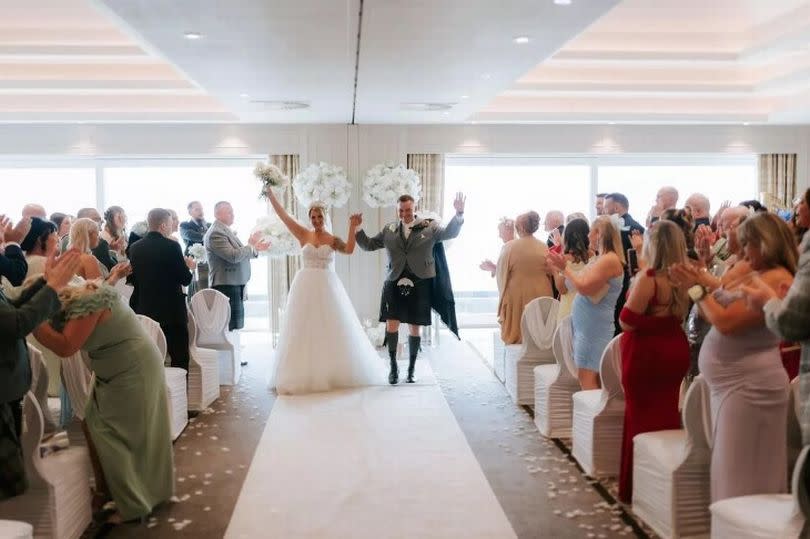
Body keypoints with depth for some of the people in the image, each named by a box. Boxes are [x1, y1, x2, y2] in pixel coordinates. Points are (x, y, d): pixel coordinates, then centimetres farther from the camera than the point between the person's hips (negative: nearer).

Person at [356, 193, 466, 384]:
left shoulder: (428, 227, 5)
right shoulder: (389, 230, 11)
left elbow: (450, 233, -6)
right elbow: (368, 245, 16)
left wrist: (459, 214, -20)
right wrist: (358, 230, 2)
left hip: (419, 285, -1)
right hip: (394, 284, 1)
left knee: (415, 328, 6)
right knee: (391, 325, -6)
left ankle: (411, 370, 18)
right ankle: (393, 367, 12)